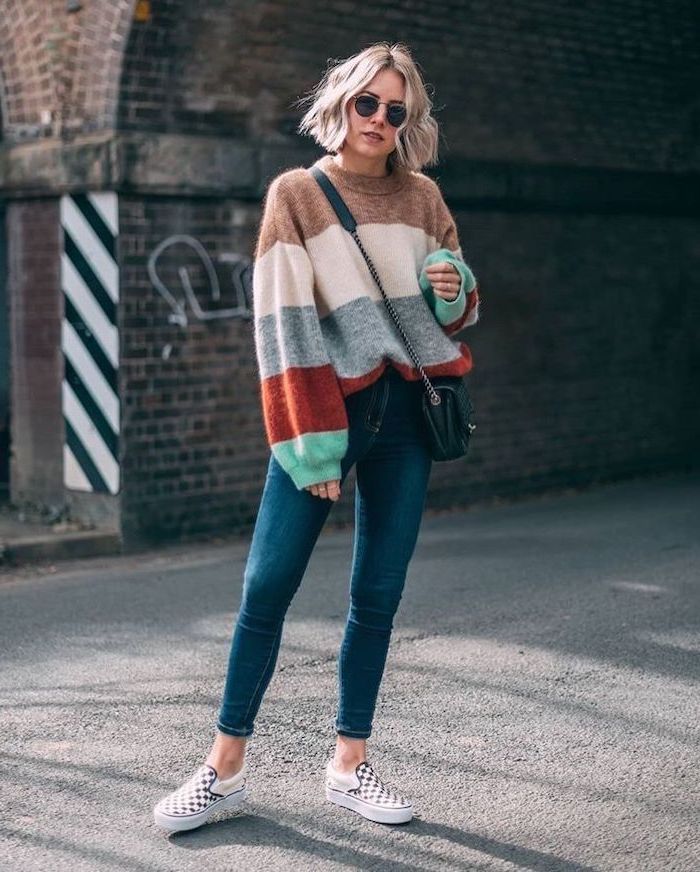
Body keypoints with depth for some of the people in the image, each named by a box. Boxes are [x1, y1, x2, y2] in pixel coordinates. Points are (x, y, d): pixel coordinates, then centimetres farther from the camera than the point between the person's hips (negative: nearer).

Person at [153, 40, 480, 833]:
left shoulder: (423, 198, 9)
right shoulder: (296, 195, -1)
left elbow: (457, 310, 18)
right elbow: (285, 323, -8)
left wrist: (454, 291, -8)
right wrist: (312, 445, -15)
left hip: (404, 413, 3)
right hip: (327, 409, -3)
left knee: (377, 595, 5)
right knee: (267, 587, -5)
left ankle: (350, 764, 16)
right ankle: (226, 766, 6)